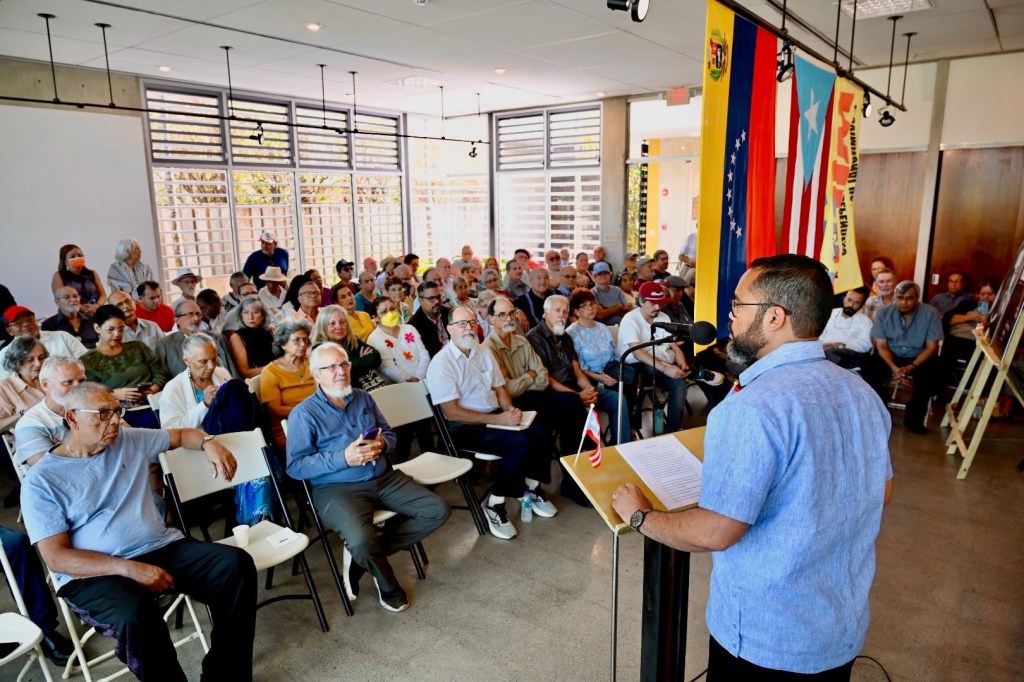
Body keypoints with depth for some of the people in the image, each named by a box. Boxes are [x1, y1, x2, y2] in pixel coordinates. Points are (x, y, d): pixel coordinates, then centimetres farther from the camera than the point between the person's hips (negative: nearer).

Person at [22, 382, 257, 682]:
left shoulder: (131, 440, 10)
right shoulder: (41, 481, -3)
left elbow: (181, 435, 24)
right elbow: (56, 557, -8)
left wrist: (208, 443, -3)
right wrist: (129, 568, -21)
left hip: (164, 547, 5)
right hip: (93, 573, -4)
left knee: (237, 564, -18)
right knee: (136, 613, -38)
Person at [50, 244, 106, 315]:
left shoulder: (93, 274, 17)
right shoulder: (59, 276, 9)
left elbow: (103, 295, 12)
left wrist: (96, 306, -8)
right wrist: (80, 308, -16)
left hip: (94, 314, 2)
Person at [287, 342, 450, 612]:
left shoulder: (363, 398, 13)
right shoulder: (303, 414, -4)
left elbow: (390, 433, 18)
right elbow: (295, 466, -11)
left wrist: (382, 443, -8)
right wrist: (343, 458, -21)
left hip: (384, 478, 6)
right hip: (337, 488, -6)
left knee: (437, 511, -7)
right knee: (361, 541, -35)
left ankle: (364, 557, 1)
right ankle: (388, 587, 1)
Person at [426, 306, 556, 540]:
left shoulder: (484, 352, 11)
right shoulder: (442, 363, -13)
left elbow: (499, 388, 15)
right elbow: (452, 413, -18)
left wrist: (510, 410, -9)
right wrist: (498, 419, -22)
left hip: (495, 417, 7)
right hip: (465, 428, -7)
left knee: (540, 432, -16)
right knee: (521, 442, -27)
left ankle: (531, 487, 7)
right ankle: (494, 503, -11)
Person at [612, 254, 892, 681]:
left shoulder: (754, 408, -28)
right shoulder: (862, 392, -2)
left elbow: (713, 532, -27)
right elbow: (881, 493, 10)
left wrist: (638, 516, -11)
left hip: (768, 636, -7)